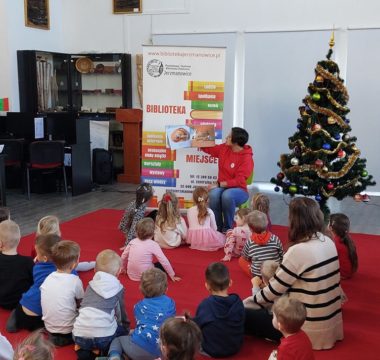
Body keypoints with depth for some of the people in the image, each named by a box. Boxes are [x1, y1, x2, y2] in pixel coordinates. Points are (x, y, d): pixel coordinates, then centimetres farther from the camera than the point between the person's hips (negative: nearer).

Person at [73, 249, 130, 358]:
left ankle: (83, 348, 8)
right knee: (123, 330, 25)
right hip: (103, 337, -3)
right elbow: (120, 312, 19)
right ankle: (99, 350, 5)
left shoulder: (91, 285, 19)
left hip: (79, 336, 3)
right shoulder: (118, 288, 8)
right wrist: (126, 327, 40)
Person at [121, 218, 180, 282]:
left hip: (131, 275, 5)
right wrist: (172, 275, 0)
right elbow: (164, 261, -11)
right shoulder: (153, 244, -12)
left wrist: (123, 268, 26)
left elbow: (123, 257, 7)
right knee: (162, 265, 14)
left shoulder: (133, 241, 0)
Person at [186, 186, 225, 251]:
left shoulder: (189, 211, 4)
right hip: (207, 237, -5)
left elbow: (190, 225, 11)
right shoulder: (209, 211, -1)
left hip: (193, 238, 5)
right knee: (222, 237, 18)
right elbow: (214, 227, 8)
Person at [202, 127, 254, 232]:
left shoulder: (247, 157, -14)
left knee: (227, 195, -38)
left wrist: (219, 184, -23)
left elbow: (239, 181, -19)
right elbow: (208, 148, 23)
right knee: (214, 194, -32)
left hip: (239, 190, -4)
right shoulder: (224, 148, 3)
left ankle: (227, 229, -20)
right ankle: (217, 228, -20)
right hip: (222, 187, 4)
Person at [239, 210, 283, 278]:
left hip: (257, 274, -3)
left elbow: (245, 258, 6)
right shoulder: (275, 239, -13)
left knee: (241, 260, 18)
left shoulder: (249, 243, -12)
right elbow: (282, 256, -1)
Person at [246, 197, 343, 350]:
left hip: (312, 331, -8)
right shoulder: (328, 242, 1)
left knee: (243, 315, -2)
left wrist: (252, 300, 4)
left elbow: (275, 289, -13)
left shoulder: (298, 251, -24)